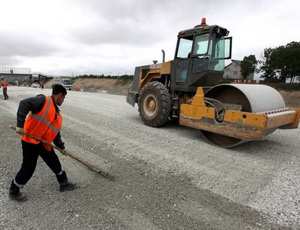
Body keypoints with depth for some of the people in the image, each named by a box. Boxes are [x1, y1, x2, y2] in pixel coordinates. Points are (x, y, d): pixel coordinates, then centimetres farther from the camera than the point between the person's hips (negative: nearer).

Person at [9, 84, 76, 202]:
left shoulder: (58, 114, 11)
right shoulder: (43, 100, -14)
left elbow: (56, 132, 14)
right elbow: (24, 104, -27)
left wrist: (61, 146, 12)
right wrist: (20, 124, -33)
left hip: (44, 143, 8)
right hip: (30, 140, -8)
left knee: (55, 163, 15)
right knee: (28, 169, 2)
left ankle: (64, 184, 33)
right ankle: (13, 191, 28)